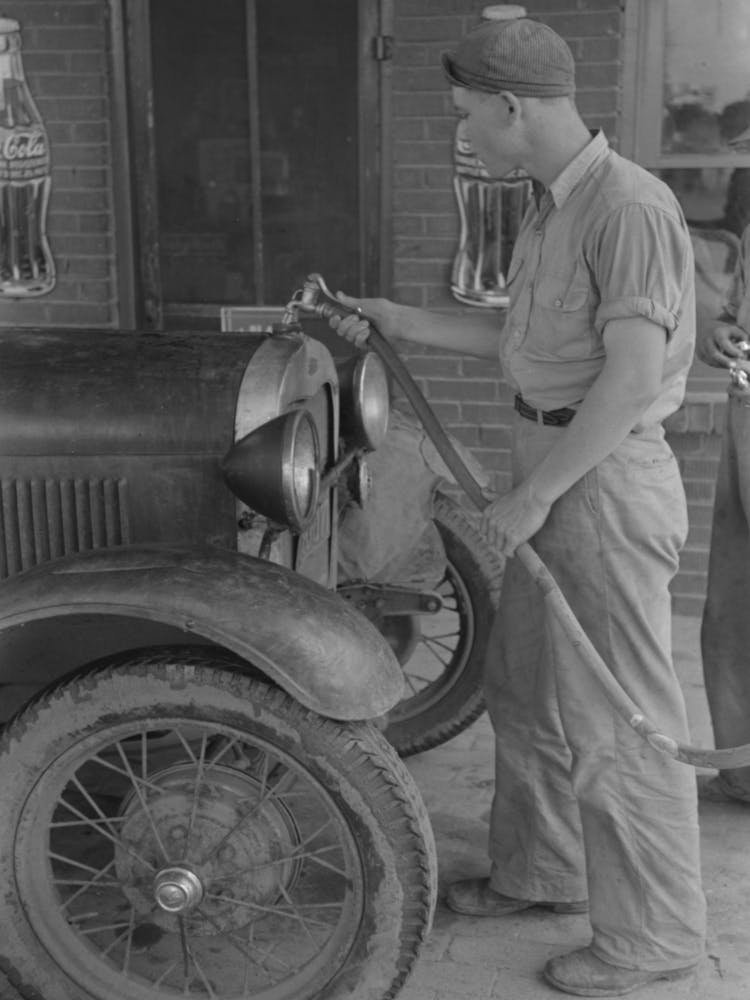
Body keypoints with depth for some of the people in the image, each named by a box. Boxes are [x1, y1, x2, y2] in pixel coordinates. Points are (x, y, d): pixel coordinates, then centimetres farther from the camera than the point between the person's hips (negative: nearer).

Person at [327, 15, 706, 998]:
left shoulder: (630, 207, -19)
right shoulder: (550, 207, 11)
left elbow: (633, 378, -24)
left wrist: (533, 495, -21)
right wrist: (404, 322, 18)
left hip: (606, 478, -10)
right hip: (551, 465, 10)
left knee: (614, 715, 1)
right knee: (525, 687, 19)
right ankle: (543, 869, 38)